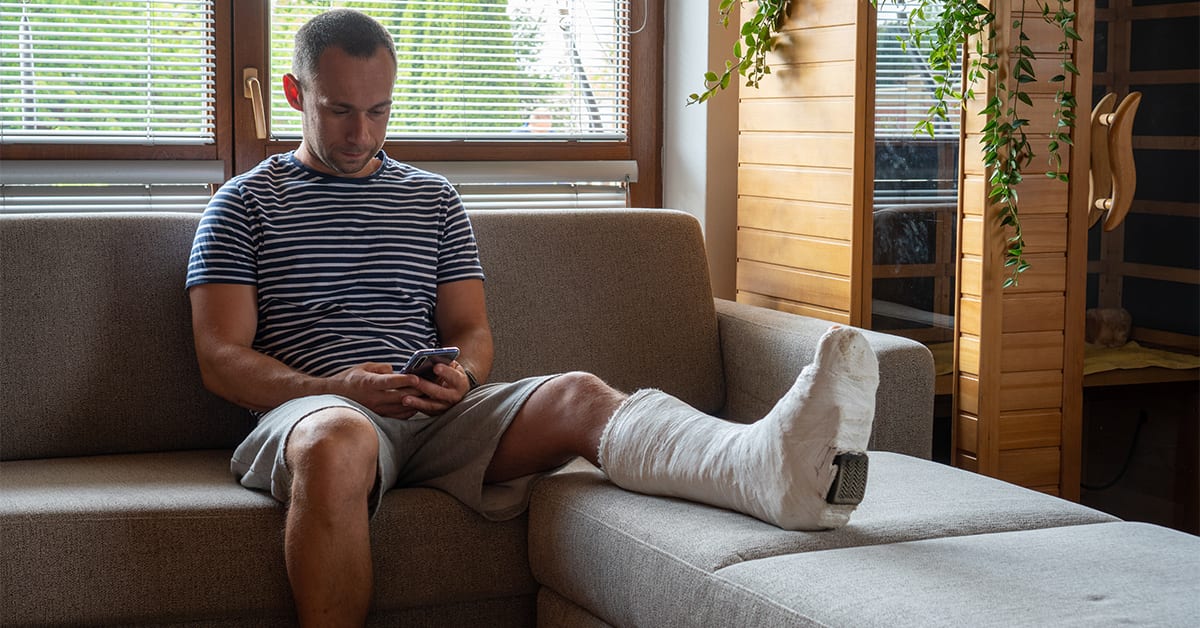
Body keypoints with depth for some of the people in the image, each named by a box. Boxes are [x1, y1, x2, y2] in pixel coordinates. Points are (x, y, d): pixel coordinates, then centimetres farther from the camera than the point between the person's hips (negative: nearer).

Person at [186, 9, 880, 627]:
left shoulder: (433, 199, 22)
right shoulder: (245, 204, 11)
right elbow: (222, 359, 2)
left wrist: (459, 374, -6)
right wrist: (341, 387, -15)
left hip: (434, 414, 3)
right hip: (313, 407, -2)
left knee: (578, 394, -28)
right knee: (341, 439, -42)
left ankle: (770, 462, -56)